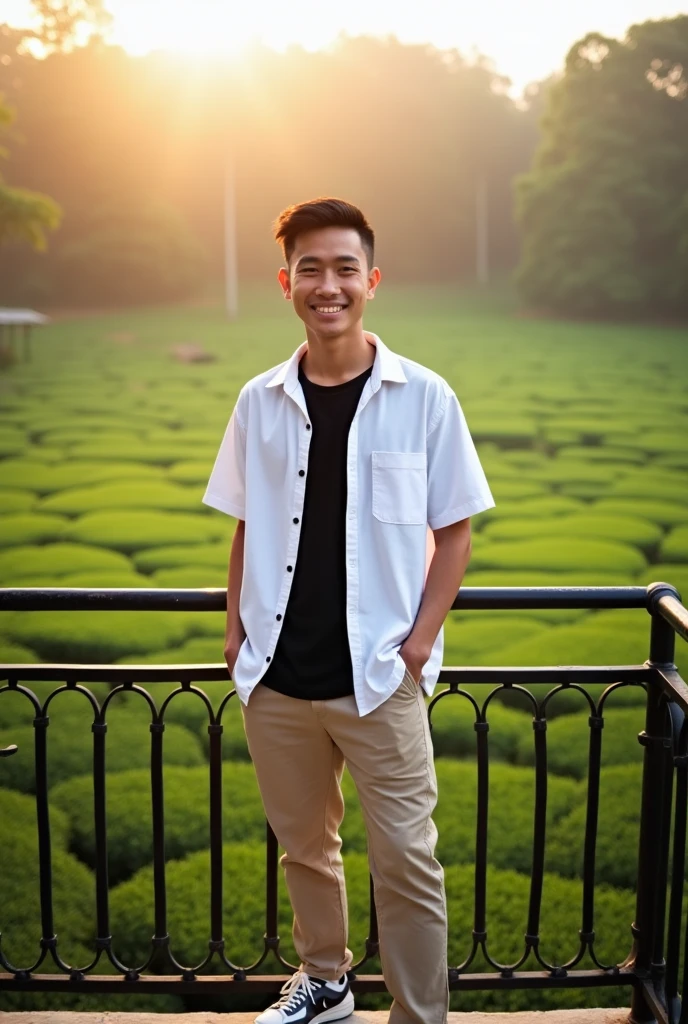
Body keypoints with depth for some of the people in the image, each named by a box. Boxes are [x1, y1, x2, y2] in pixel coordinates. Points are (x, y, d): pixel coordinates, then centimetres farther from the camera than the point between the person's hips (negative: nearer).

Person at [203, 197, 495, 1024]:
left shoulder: (423, 397, -6)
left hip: (379, 677, -3)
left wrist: (422, 638, -9)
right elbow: (246, 526, 10)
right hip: (276, 677, 4)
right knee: (303, 844, 19)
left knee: (405, 860, 4)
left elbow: (454, 529, -2)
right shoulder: (260, 401, 2)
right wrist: (237, 624, 1)